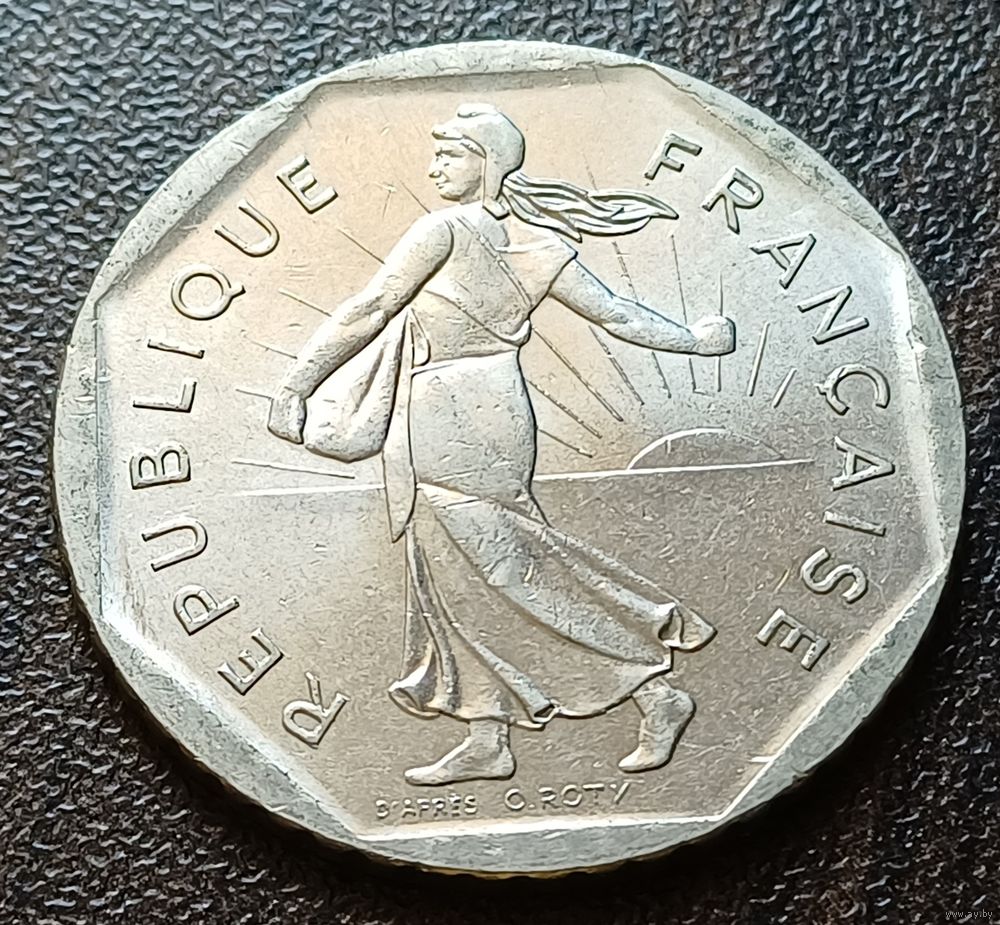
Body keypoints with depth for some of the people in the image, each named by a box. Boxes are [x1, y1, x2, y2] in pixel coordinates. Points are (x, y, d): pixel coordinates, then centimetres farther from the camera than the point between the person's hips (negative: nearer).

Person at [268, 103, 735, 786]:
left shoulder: (446, 228, -12)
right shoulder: (536, 242, 9)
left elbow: (368, 311, -12)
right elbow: (614, 313, 9)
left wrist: (296, 386, -9)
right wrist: (692, 341, 24)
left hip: (455, 420, -9)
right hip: (489, 410, 9)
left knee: (508, 574, -2)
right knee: (459, 583, 12)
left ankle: (655, 694, 4)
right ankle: (487, 741, 18)